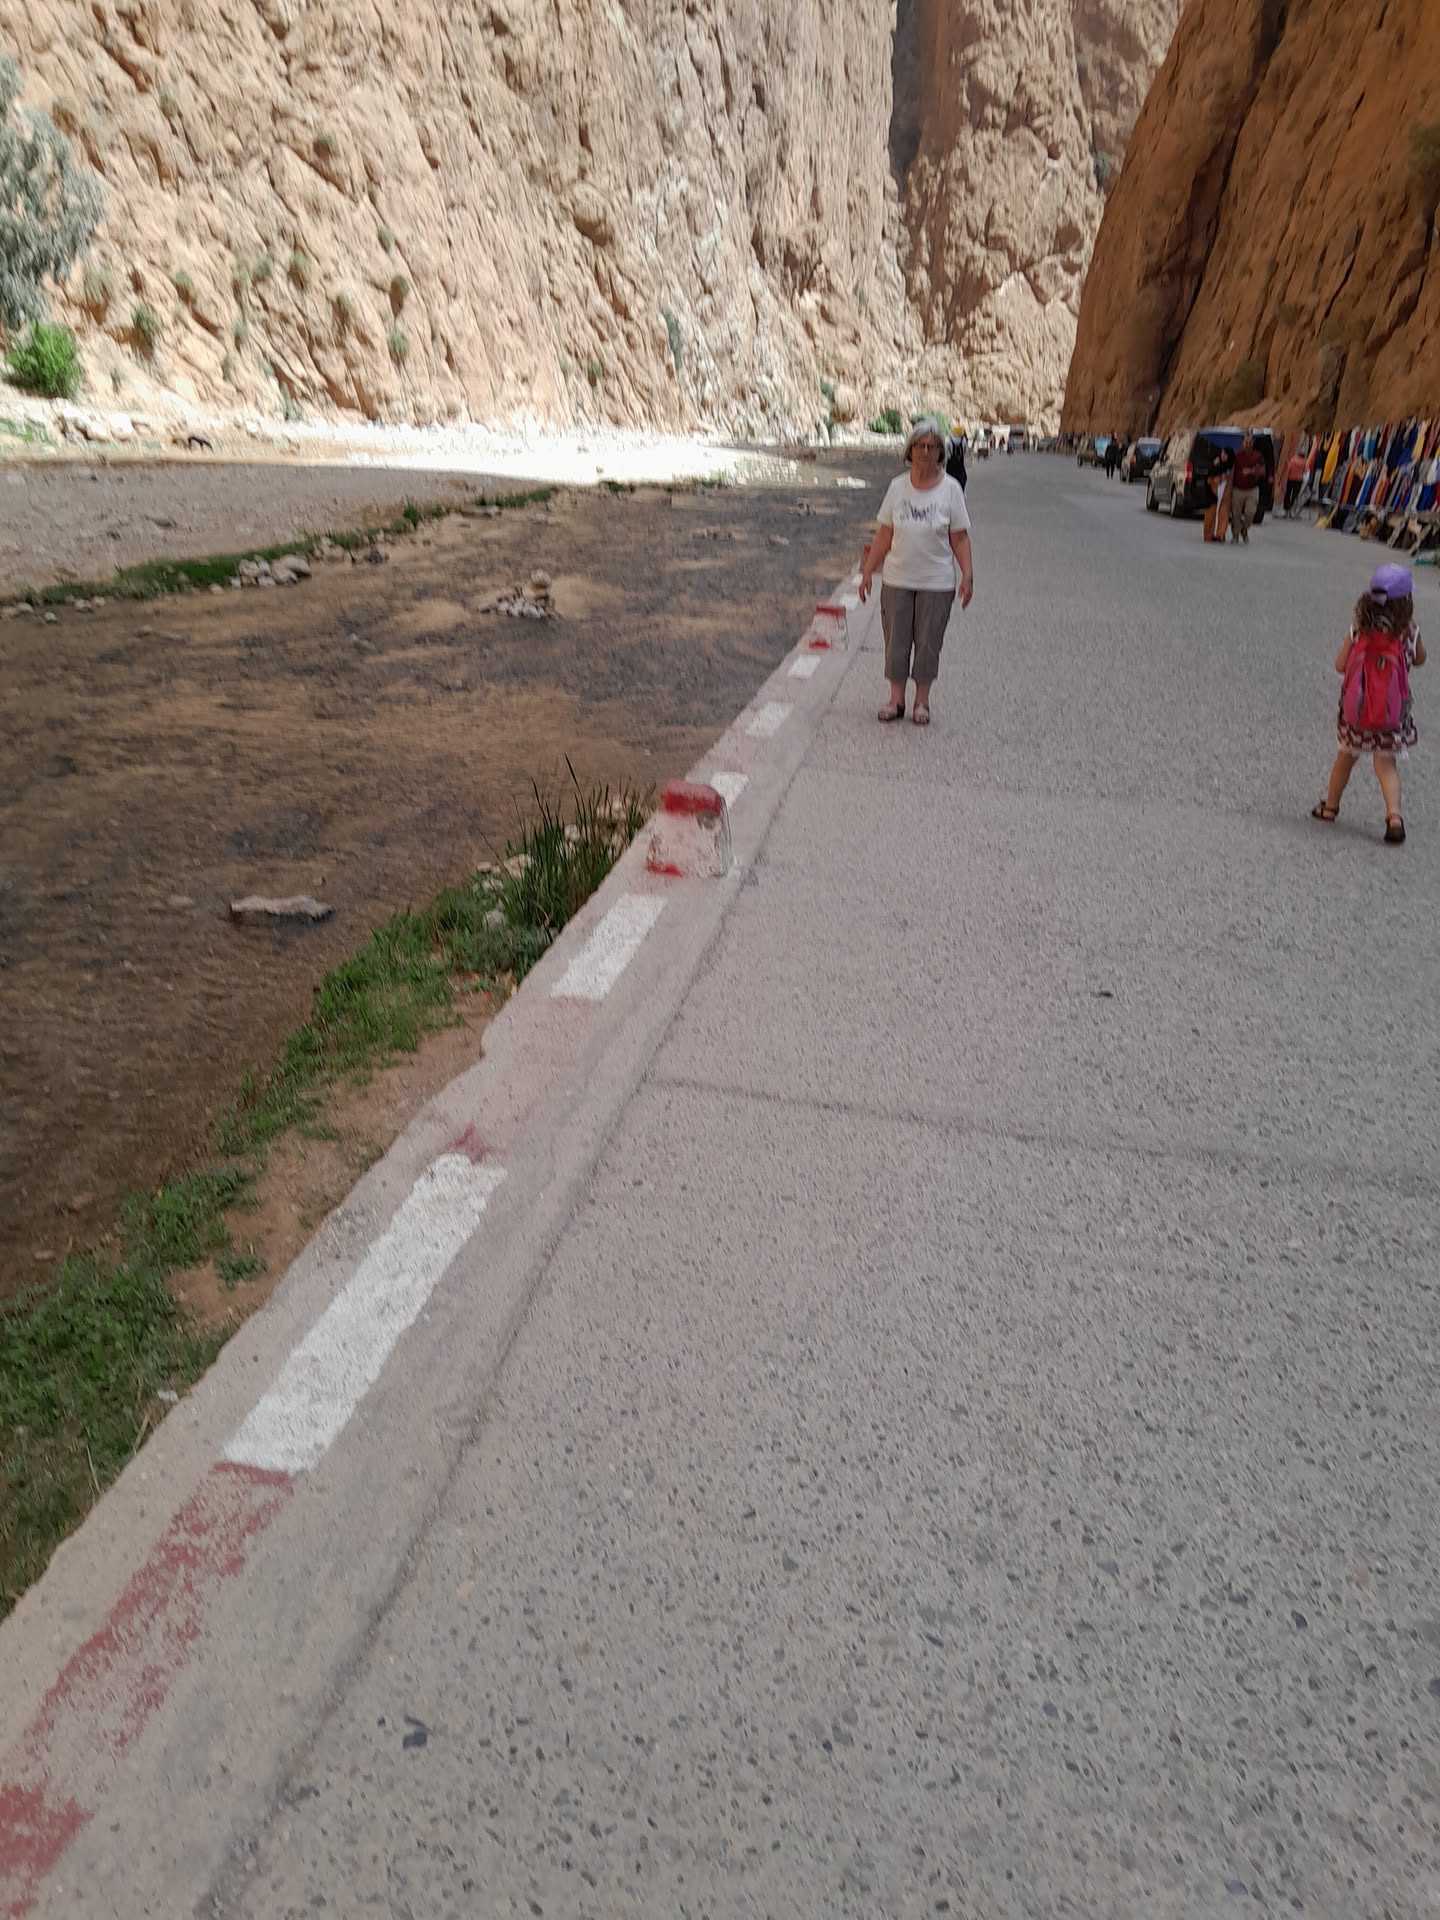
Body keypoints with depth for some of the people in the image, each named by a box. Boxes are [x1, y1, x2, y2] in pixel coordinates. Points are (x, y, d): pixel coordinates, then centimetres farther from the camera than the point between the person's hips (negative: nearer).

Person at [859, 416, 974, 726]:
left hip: (937, 584, -2)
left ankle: (922, 701, 18)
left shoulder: (951, 488, -3)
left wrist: (968, 575, -9)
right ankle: (896, 699, 18)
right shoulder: (897, 486, 2)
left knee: (928, 642, 5)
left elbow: (959, 538, -2)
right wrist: (867, 571, 3)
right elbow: (884, 535, 6)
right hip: (897, 580, 2)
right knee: (896, 640, 5)